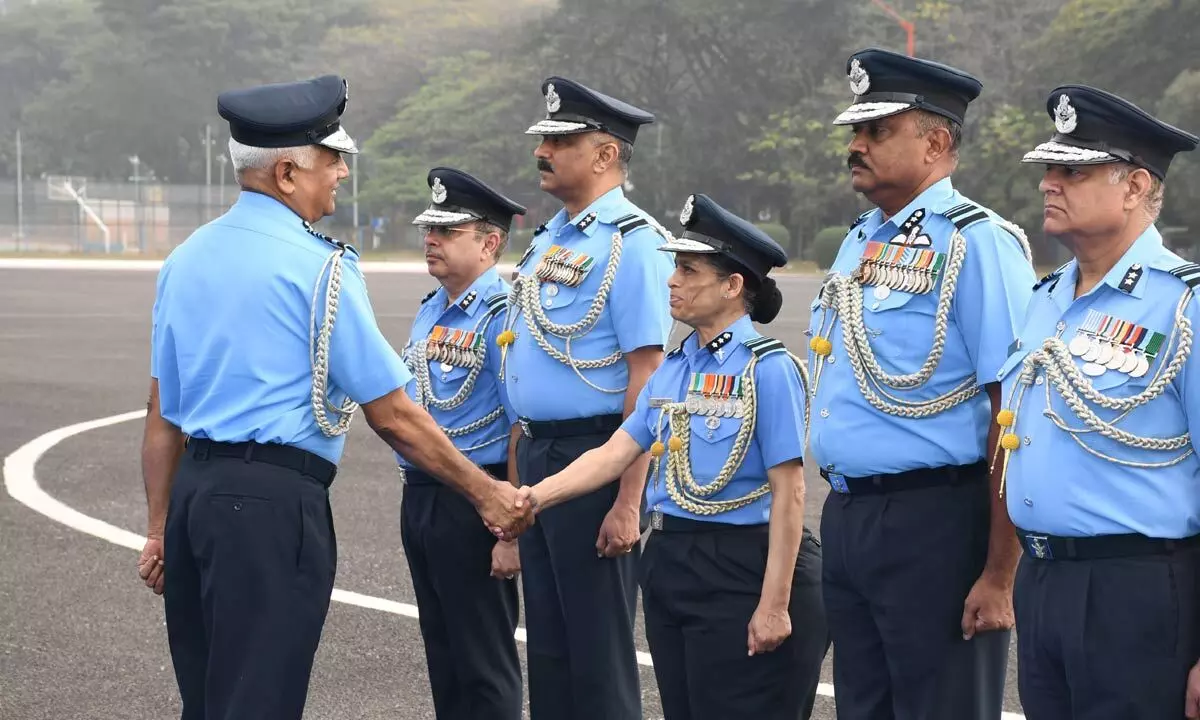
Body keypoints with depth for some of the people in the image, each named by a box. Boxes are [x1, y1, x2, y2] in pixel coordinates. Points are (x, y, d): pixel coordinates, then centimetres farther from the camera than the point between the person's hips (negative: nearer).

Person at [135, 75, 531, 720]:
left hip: (193, 494, 8)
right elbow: (391, 415, -8)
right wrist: (484, 493, 2)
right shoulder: (319, 267, -10)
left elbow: (162, 416, 13)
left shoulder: (186, 258, 11)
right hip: (275, 501, -8)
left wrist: (161, 529, 18)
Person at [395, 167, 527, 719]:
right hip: (419, 497, 8)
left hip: (474, 503, -8)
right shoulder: (429, 313, 11)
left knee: (485, 669, 1)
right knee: (442, 654, 17)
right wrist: (416, 493, 16)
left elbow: (523, 432, -19)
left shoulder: (502, 317, -15)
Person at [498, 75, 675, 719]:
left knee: (599, 652, -1)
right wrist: (515, 478, 18)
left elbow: (646, 378, -18)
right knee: (546, 646, 14)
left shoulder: (632, 243, -13)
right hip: (535, 457, 9)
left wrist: (627, 503, -22)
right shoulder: (545, 241, 14)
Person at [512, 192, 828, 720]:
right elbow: (616, 452, 6)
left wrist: (775, 604, -18)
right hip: (669, 564, 8)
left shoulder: (767, 368, -12)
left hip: (742, 570, -8)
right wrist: (538, 495, -10)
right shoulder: (673, 368, 10)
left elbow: (788, 493, -15)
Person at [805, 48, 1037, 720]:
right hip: (847, 517, 8)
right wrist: (843, 513, 19)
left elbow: (1015, 417, -17)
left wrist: (1000, 576, -19)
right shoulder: (860, 241, 13)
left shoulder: (978, 243, -13)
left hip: (935, 527, -8)